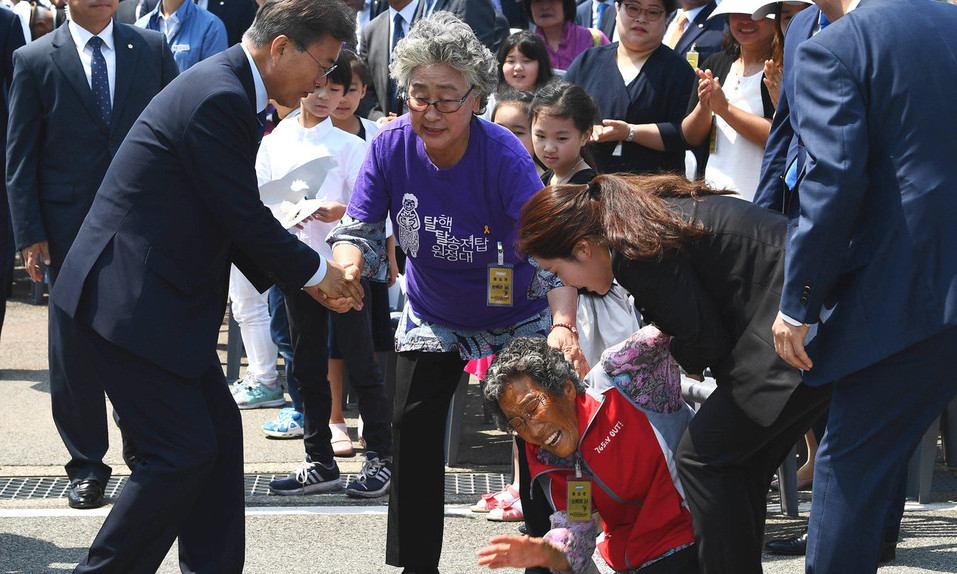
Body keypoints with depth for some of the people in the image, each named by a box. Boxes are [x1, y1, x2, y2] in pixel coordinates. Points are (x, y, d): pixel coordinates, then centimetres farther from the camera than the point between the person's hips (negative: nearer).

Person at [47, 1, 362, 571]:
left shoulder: (226, 90, 13)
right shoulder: (218, 98, -20)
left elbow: (235, 220, 19)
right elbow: (245, 219, -17)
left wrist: (308, 278, 13)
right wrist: (318, 272, -2)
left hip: (163, 298, 11)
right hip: (127, 303, -11)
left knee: (220, 432, 13)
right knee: (183, 452, -9)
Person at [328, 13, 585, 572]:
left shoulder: (503, 154, -29)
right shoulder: (392, 144, -20)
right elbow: (360, 229, -15)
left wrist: (563, 325, -52)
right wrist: (348, 270, -39)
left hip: (513, 318, -3)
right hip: (432, 318, 3)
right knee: (413, 437, -1)